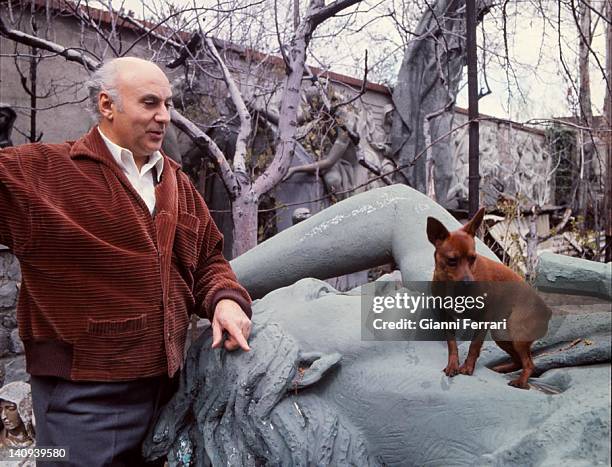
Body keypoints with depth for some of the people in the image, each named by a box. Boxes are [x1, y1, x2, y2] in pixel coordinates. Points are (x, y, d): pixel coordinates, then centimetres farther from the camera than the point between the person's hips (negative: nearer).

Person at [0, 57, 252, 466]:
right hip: (83, 395, -6)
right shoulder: (40, 172, -9)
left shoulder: (178, 184, 10)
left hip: (166, 384, 6)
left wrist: (226, 299, -5)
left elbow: (208, 259, 13)